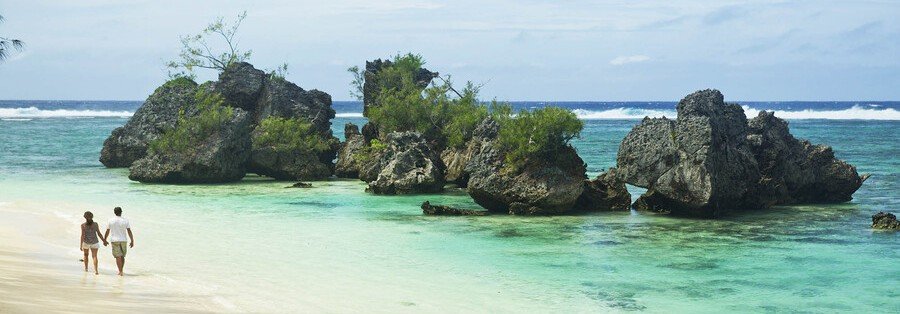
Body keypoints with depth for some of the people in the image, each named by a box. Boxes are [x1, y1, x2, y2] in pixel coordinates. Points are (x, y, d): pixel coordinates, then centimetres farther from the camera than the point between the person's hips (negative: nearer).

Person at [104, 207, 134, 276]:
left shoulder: (111, 221, -2)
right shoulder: (125, 220, -2)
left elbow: (107, 232, 4)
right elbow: (129, 231, -6)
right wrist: (132, 241, -2)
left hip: (114, 241, -1)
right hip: (123, 240, 1)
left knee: (118, 257, -2)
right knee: (122, 256, 15)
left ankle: (120, 271, -8)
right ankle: (121, 271, 20)